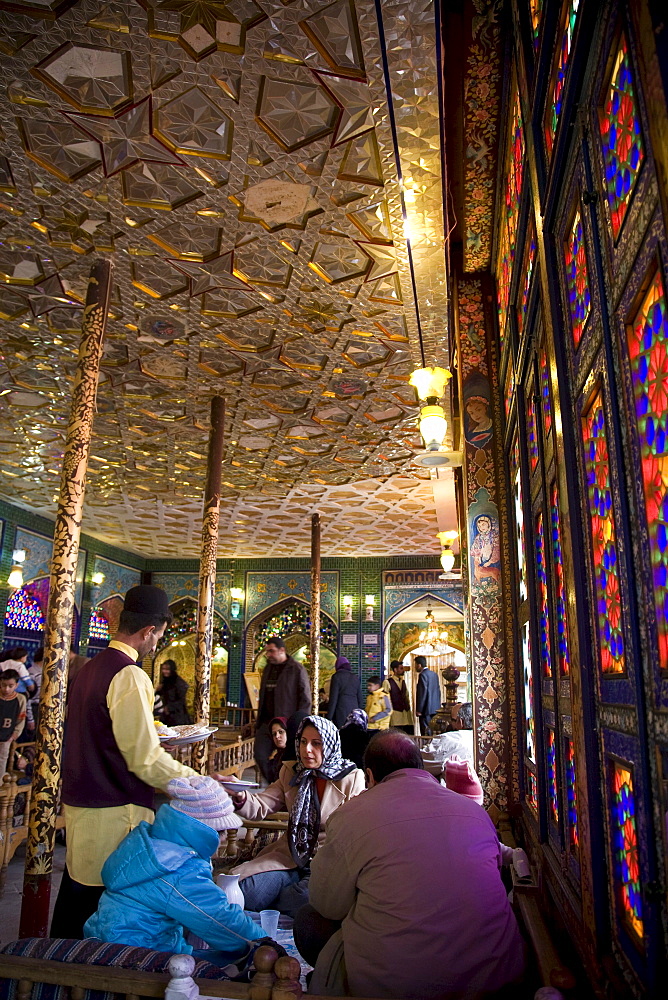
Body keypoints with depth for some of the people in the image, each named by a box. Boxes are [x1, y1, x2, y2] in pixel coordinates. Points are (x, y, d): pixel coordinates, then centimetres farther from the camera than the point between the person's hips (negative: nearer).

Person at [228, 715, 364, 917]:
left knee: (307, 899, -33)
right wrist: (240, 797, -23)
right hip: (291, 857, 3)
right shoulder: (290, 772, 8)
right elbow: (259, 808, -1)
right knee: (242, 887, -23)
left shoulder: (352, 778, -4)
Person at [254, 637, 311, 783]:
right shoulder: (268, 668, 14)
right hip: (266, 722, 7)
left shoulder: (297, 669, -8)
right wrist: (259, 721, 16)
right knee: (260, 756, 3)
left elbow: (305, 699, -9)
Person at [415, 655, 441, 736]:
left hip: (426, 709, -9)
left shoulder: (422, 675, -13)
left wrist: (419, 710, -14)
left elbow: (422, 693, -17)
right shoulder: (434, 674, 12)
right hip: (435, 708, 9)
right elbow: (438, 691, 16)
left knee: (426, 733, -6)